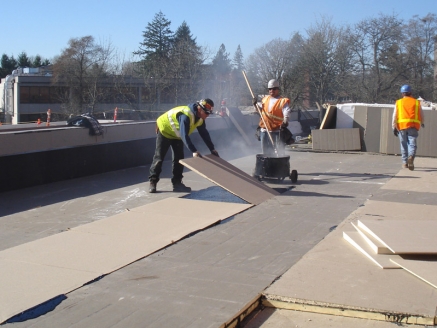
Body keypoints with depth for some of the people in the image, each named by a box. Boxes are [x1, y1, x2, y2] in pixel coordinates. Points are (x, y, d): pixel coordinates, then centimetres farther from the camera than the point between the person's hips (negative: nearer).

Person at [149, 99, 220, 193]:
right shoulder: (186, 115, -39)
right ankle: (153, 182, 2)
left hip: (177, 134, 8)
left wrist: (212, 149, -6)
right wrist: (194, 151, -51)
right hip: (164, 130, -8)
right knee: (159, 157, -5)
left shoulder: (200, 118, -11)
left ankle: (177, 183, 6)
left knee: (179, 158, 1)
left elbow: (204, 134, -2)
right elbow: (184, 135, -45)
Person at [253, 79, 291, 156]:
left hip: (276, 131, -6)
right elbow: (261, 111, 26)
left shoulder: (282, 101, -7)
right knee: (266, 152, 15)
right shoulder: (265, 99, 13)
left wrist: (285, 122, -42)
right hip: (264, 130, 6)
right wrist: (256, 105, 7)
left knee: (278, 152, -4)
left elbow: (287, 112, -23)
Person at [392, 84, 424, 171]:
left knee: (404, 145, 12)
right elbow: (421, 115, 17)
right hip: (413, 126, -1)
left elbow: (394, 116, 2)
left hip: (402, 125, 1)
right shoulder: (416, 102, 11)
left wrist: (394, 127, 1)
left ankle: (405, 162, 17)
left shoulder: (399, 102, 10)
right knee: (412, 144, -4)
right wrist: (422, 123, 36)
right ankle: (411, 157, -32)